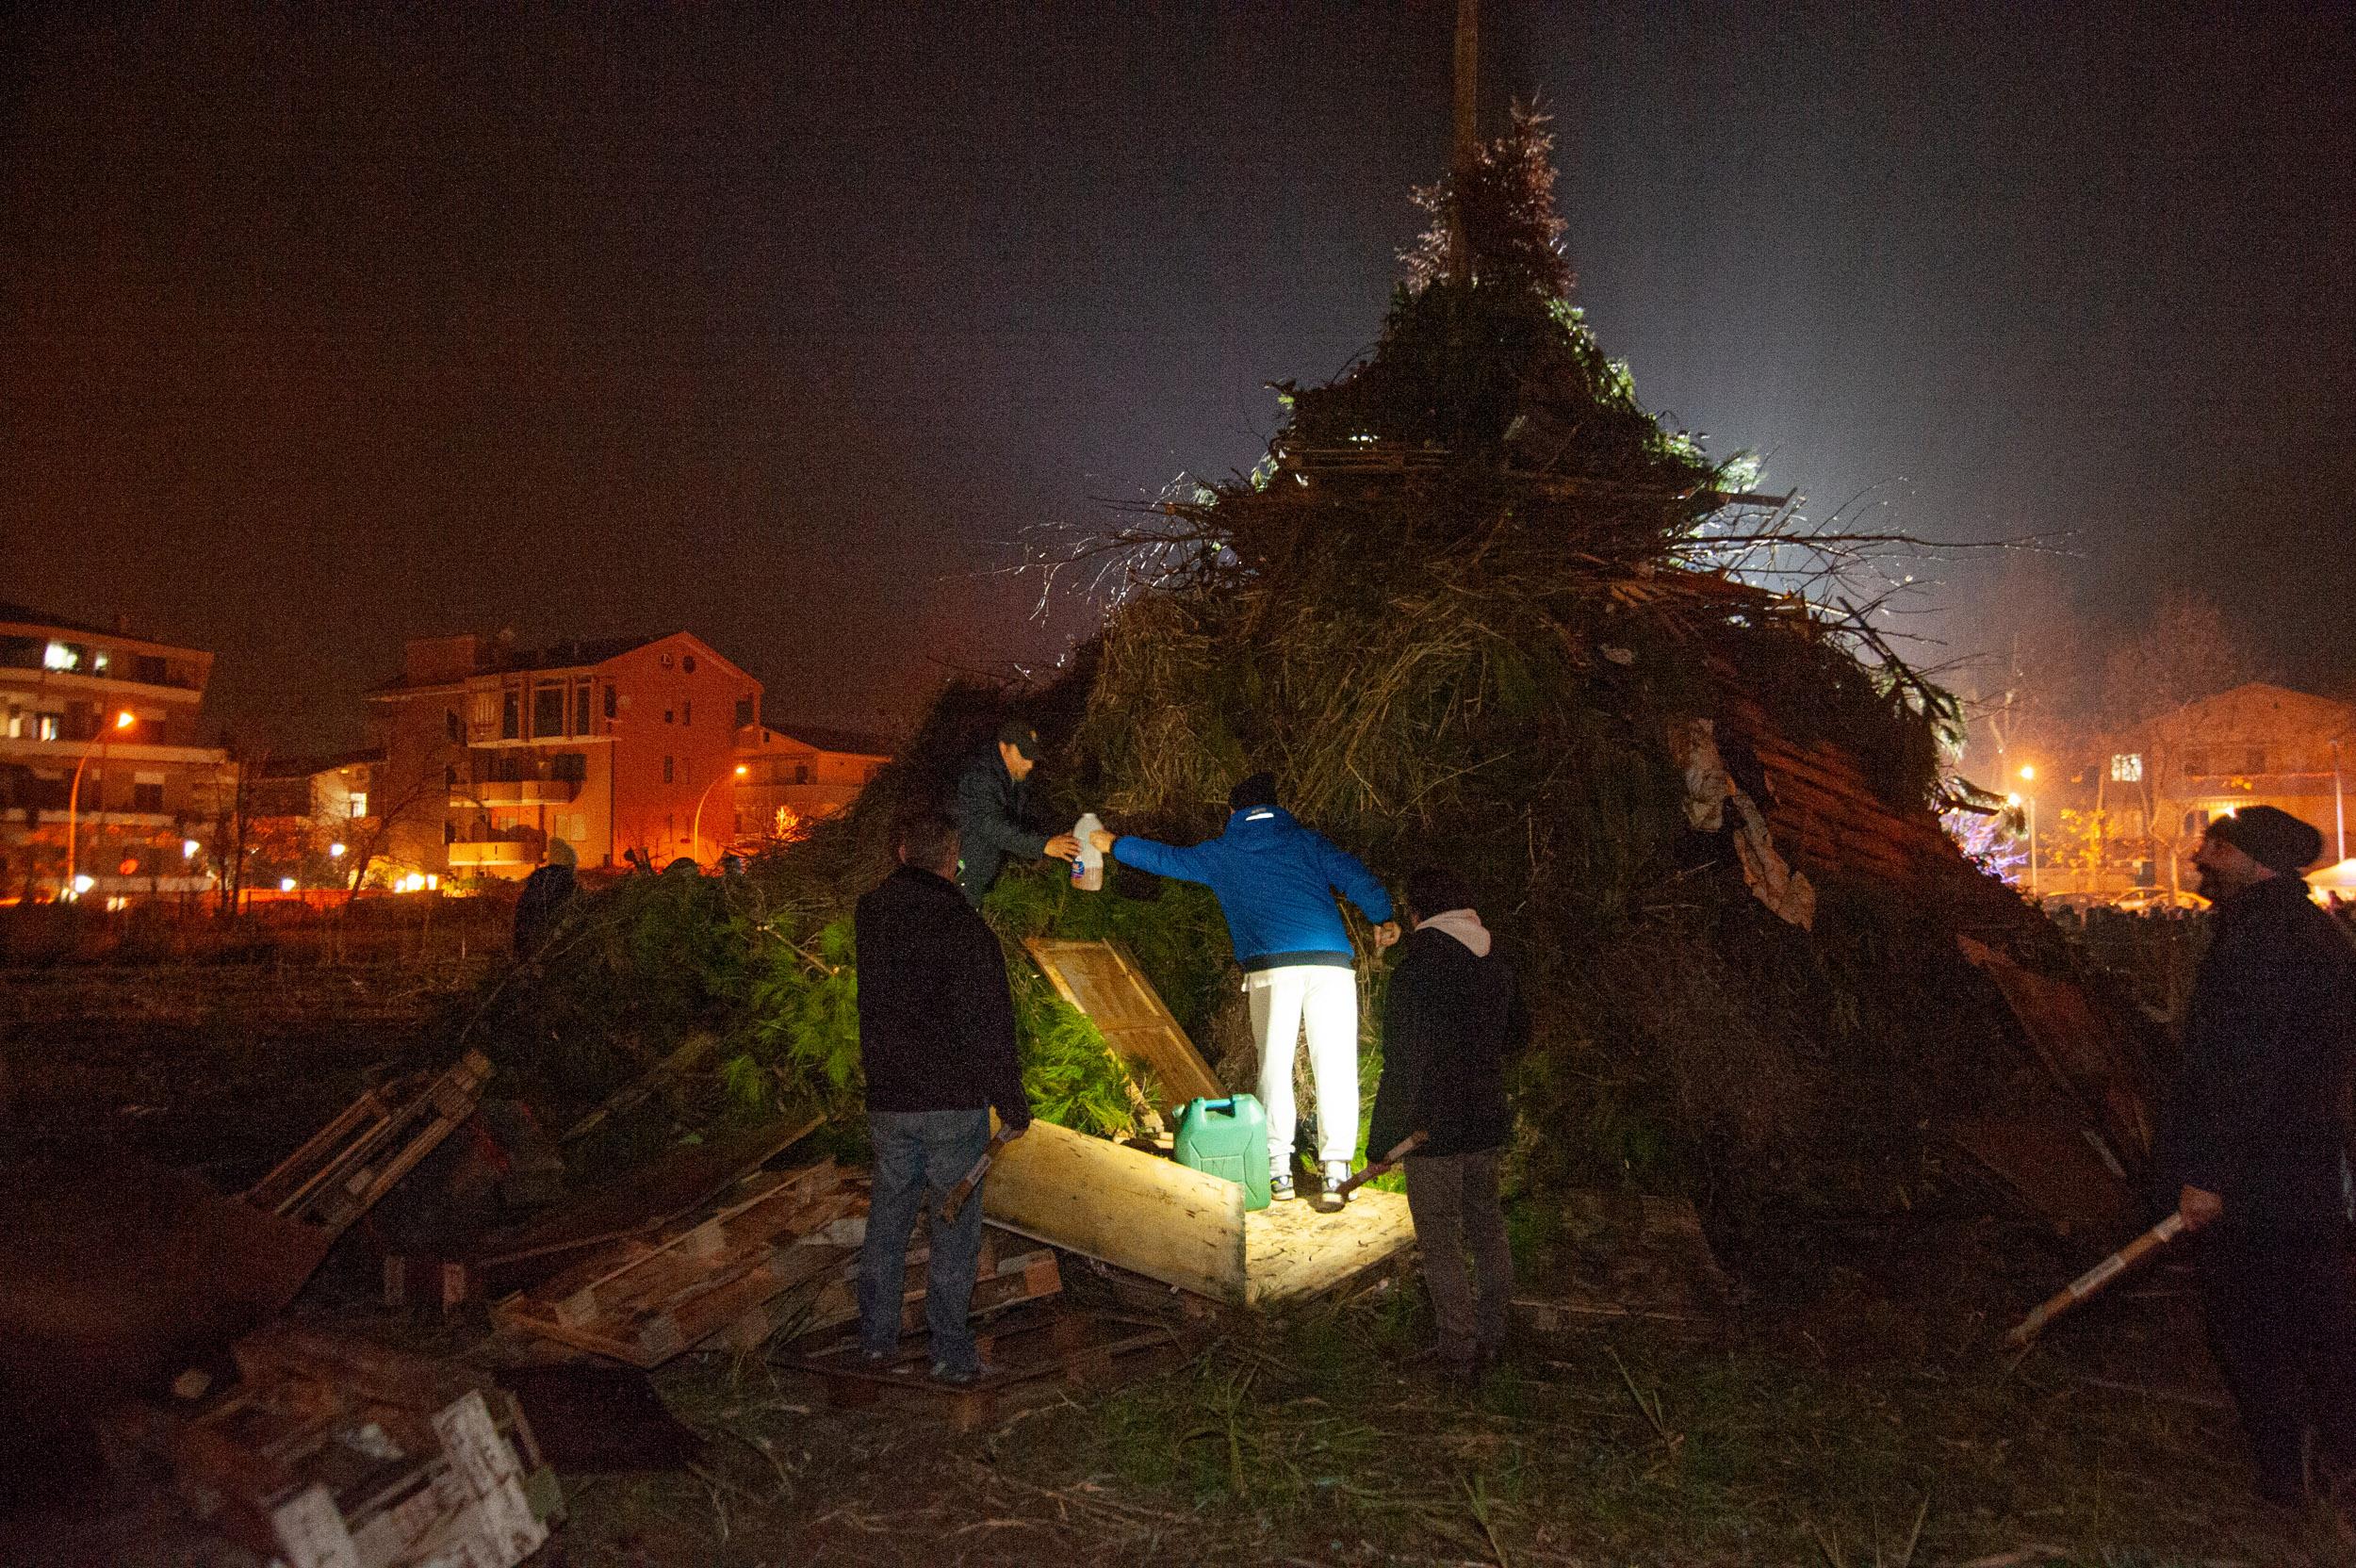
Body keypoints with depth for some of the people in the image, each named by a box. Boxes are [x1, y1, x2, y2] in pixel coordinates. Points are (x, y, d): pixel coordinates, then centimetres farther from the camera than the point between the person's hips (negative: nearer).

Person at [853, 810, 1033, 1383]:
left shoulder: (870, 912, 2)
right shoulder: (962, 924, -17)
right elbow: (989, 1026, -17)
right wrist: (1013, 1104, -9)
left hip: (888, 1096, 5)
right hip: (954, 1100, -5)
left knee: (888, 1213, 18)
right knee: (955, 1226, 5)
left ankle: (876, 1336, 27)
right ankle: (952, 1352, 10)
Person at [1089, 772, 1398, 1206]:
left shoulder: (1221, 853, 19)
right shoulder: (1306, 841, 20)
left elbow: (1165, 857, 28)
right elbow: (1352, 873, 5)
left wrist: (1114, 844, 41)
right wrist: (1382, 917, 1)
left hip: (1273, 966, 0)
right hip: (1331, 961, 1)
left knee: (1274, 1064, 9)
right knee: (1334, 1066, -1)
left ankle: (1278, 1170, 8)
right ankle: (1336, 1173, -6)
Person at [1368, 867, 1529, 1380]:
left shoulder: (1415, 971, -19)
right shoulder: (1497, 965, 3)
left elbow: (1403, 1063, -20)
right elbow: (1518, 1035, 19)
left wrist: (1382, 1139, -13)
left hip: (1434, 1126, -7)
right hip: (1488, 1122, 7)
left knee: (1440, 1241, 5)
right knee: (1486, 1227, 19)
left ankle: (1459, 1349, 12)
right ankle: (1491, 1336, 29)